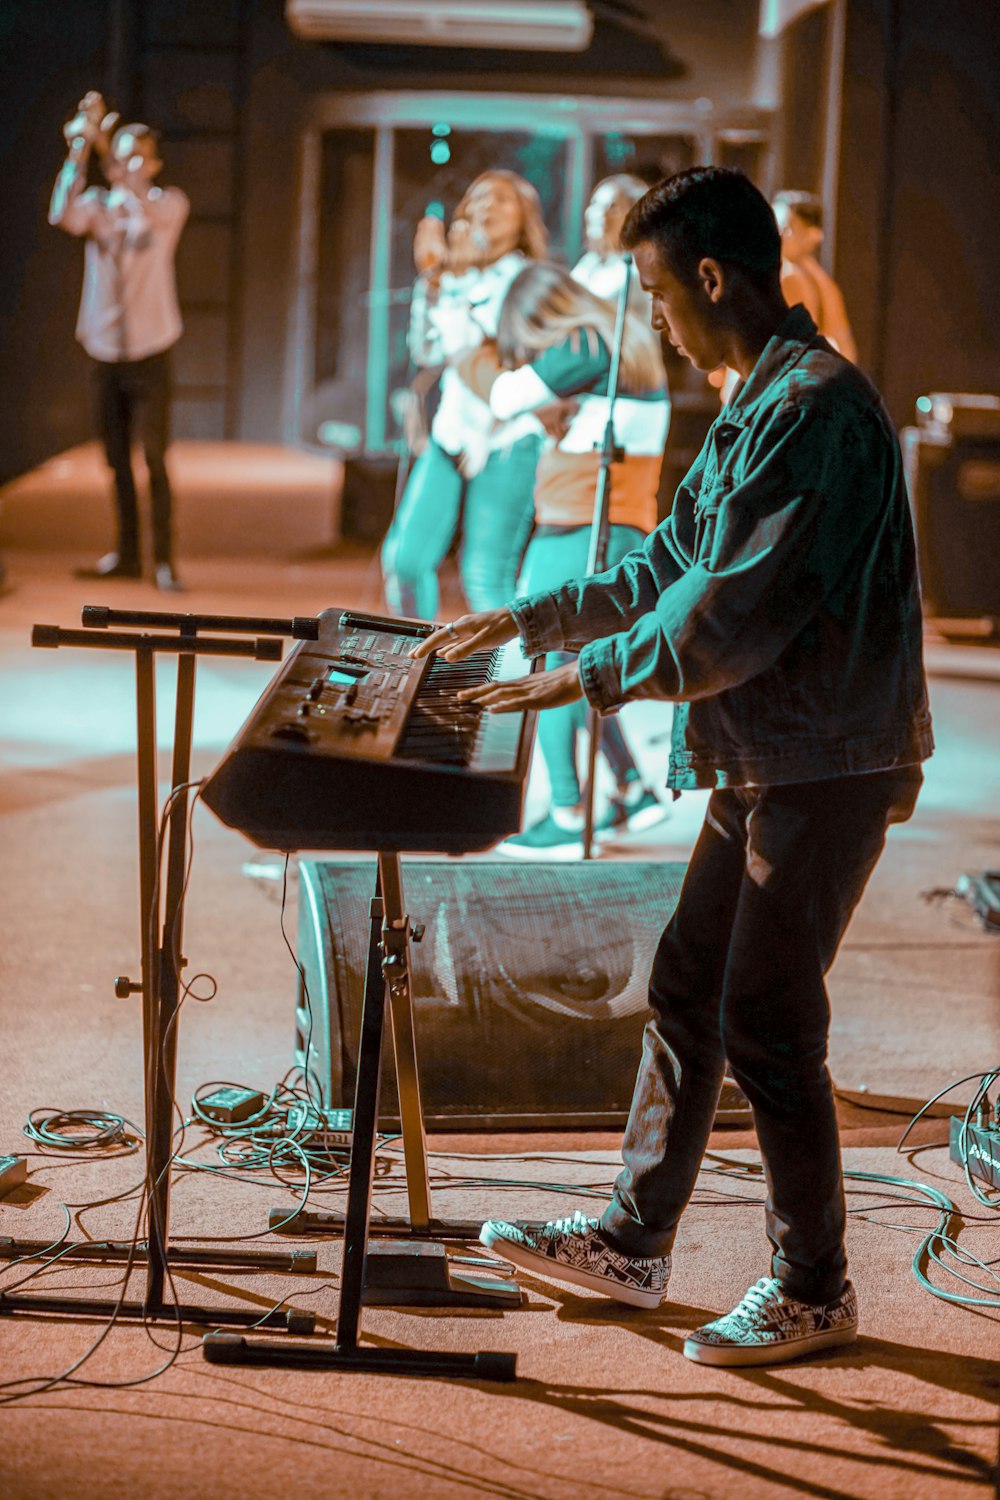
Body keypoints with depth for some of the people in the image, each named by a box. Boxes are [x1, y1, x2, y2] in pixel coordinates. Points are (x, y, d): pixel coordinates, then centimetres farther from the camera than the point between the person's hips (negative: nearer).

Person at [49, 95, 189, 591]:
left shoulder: (169, 204, 0)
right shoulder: (97, 205, 7)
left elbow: (141, 206, -22)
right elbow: (62, 215, -14)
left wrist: (100, 138, -23)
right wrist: (79, 152, -19)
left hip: (148, 351, -3)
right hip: (104, 350, 3)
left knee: (154, 459, -6)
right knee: (117, 460, 9)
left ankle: (164, 559, -3)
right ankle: (126, 554, 17)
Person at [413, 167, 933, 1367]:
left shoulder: (816, 406, -19)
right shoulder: (759, 405, 14)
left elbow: (734, 613, -24)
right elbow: (671, 564, 22)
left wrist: (585, 678, -18)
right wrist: (527, 618, 17)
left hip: (826, 768, -10)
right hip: (764, 763, 10)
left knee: (767, 1022, -3)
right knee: (686, 990, 14)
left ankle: (813, 1290, 11)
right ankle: (631, 1242, 25)